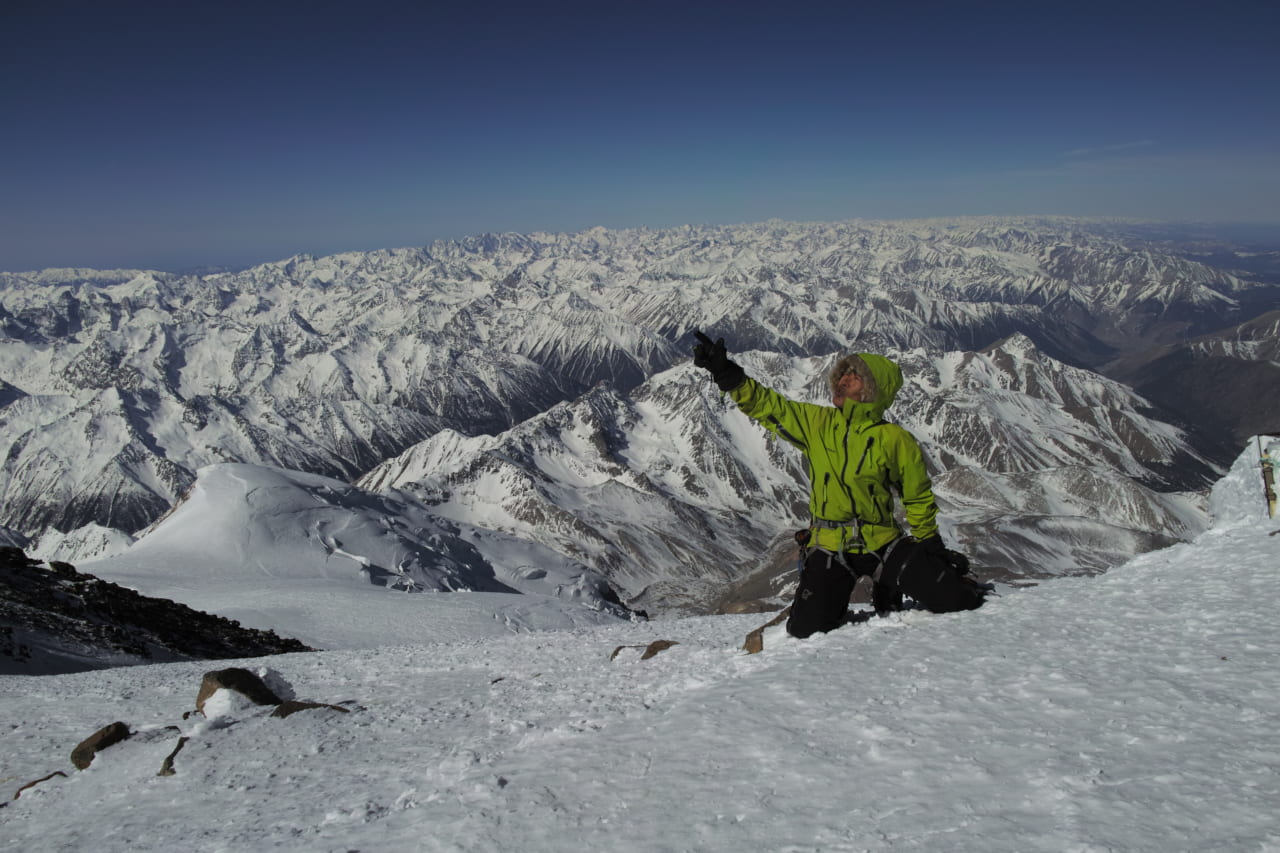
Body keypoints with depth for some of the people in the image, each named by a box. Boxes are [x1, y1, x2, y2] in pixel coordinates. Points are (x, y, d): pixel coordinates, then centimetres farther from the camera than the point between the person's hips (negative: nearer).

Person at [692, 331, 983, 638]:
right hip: (829, 546, 1)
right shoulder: (816, 423, 0)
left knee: (954, 601, -11)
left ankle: (888, 592, 19)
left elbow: (918, 498, 7)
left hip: (882, 543, -1)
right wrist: (727, 374, -12)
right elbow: (766, 405, -1)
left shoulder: (896, 440, -5)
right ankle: (838, 613, 24)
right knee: (806, 630, -12)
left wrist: (931, 542, 9)